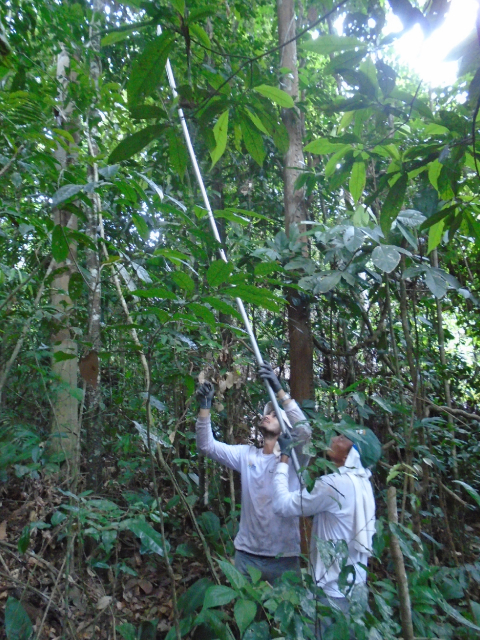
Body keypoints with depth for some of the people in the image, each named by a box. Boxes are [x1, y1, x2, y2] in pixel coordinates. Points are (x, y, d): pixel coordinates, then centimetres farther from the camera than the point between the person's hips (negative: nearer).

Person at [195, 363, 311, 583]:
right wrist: (205, 408, -17)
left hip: (284, 556, -3)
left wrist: (279, 390, -34)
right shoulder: (246, 454, 3)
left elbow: (304, 431, -28)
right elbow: (207, 446, -3)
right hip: (247, 553, 3)